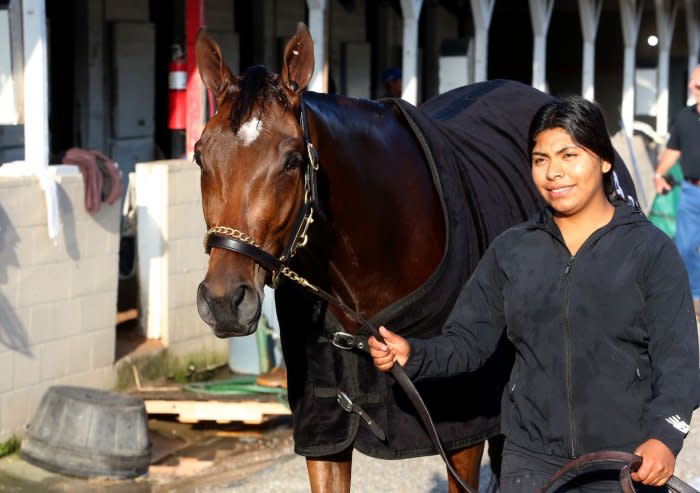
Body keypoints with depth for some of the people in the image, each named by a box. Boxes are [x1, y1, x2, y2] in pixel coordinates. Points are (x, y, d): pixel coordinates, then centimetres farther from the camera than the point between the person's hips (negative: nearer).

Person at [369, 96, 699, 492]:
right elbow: (469, 341, 7)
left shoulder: (651, 250, -3)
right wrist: (413, 355, -13)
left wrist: (665, 436, -25)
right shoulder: (512, 250, 7)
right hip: (532, 459, 3)